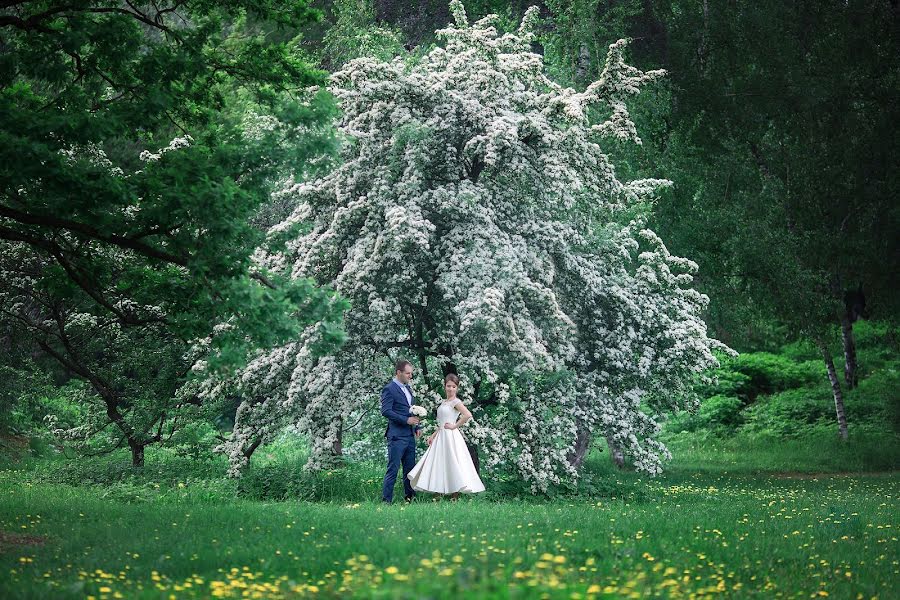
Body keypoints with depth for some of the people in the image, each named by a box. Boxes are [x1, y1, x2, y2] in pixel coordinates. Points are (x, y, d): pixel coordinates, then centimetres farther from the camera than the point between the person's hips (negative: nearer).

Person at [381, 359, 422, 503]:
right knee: (393, 469, -7)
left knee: (410, 468, 11)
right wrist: (406, 420, -20)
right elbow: (385, 411, -18)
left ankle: (410, 497, 18)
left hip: (410, 435, 8)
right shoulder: (389, 389, -10)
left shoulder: (407, 388, 17)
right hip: (397, 436, -8)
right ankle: (386, 500, -4)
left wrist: (417, 426, 13)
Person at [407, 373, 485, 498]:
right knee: (440, 464, 8)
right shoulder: (444, 402, 16)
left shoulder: (455, 402, -9)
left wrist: (455, 425, -17)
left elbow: (468, 415, -26)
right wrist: (433, 435, 14)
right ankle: (438, 494, 11)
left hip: (451, 436, -9)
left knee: (453, 464, -6)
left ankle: (455, 496, -1)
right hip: (441, 436, 9)